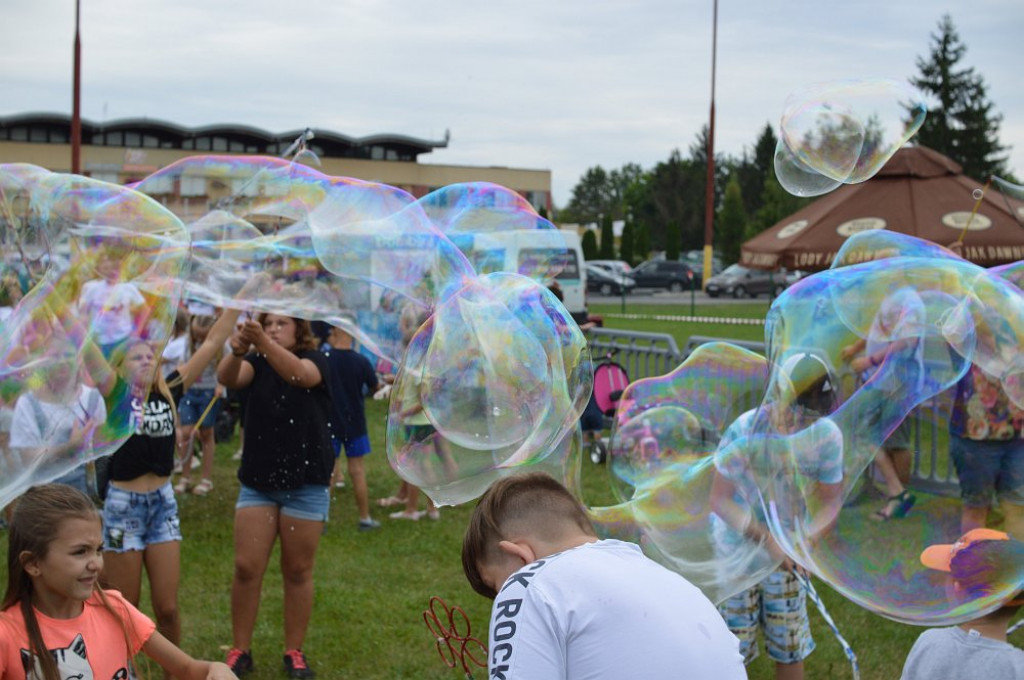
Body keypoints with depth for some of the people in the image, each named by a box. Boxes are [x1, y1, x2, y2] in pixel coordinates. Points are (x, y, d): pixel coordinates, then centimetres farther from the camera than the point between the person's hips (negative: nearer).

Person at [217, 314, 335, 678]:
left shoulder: (316, 361, -2)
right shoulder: (257, 363, 6)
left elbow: (297, 374, -27)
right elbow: (227, 378, -16)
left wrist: (263, 343, -44)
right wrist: (237, 351, -39)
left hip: (306, 485, -2)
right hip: (257, 482, 2)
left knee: (297, 571, 5)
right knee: (246, 568, -2)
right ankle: (240, 650, 10)